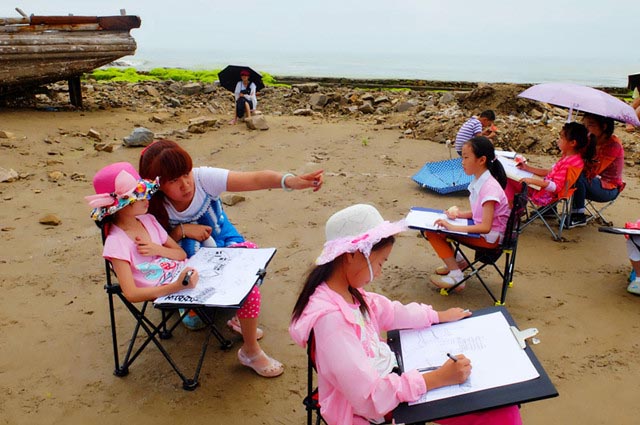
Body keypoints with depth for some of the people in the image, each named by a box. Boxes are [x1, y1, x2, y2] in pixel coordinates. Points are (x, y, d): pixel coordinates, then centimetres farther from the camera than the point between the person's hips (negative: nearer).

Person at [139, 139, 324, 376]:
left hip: (227, 246, 2)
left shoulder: (203, 178, -22)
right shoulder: (155, 207, -18)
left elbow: (254, 180, -35)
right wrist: (180, 231, -26)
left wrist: (291, 181, -52)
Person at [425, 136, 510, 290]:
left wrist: (453, 227, -30)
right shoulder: (478, 181, 2)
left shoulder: (489, 188, -25)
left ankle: (455, 275, -6)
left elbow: (485, 227, -29)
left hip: (489, 237, -9)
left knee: (433, 233, -18)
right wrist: (460, 214, -5)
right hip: (480, 228, 9)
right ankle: (456, 261, 16)